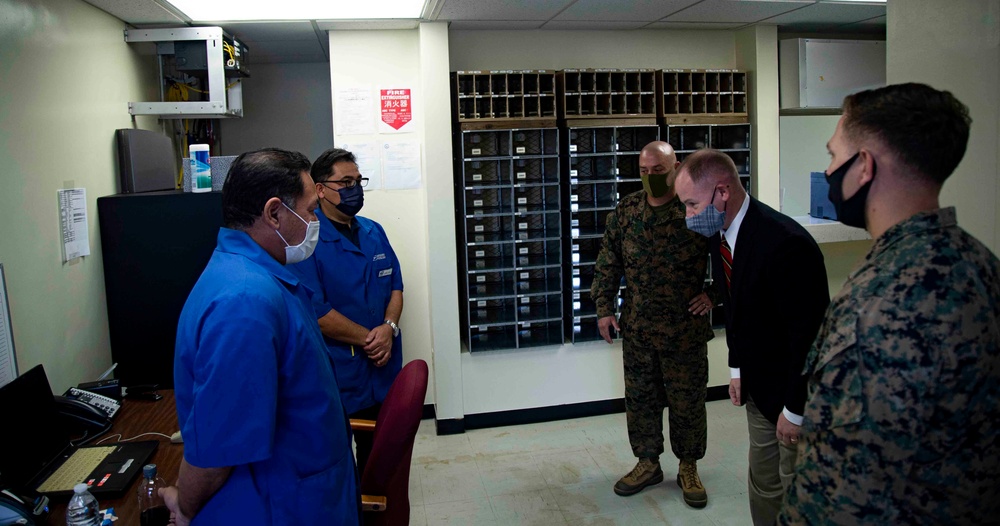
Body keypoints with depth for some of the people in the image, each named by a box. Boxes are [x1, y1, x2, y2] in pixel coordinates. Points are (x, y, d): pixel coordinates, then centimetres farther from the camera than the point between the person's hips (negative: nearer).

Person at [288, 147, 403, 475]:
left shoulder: (374, 232, 9)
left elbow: (395, 286, 10)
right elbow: (316, 312, -19)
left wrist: (389, 328, -9)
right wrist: (368, 338, -14)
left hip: (383, 369, 7)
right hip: (336, 377, -6)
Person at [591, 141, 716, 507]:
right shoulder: (625, 211, 2)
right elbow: (608, 263, 7)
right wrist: (604, 307, 3)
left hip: (685, 330, -3)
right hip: (636, 328, 4)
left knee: (687, 401, 9)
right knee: (640, 397, 13)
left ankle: (688, 468, 29)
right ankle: (647, 464, 32)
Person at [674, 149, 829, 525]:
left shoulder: (786, 243, -29)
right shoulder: (719, 235, -2)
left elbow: (808, 334, -24)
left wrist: (795, 410, -17)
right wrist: (737, 368, 11)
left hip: (797, 391, -7)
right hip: (758, 383, 7)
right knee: (762, 483, 18)